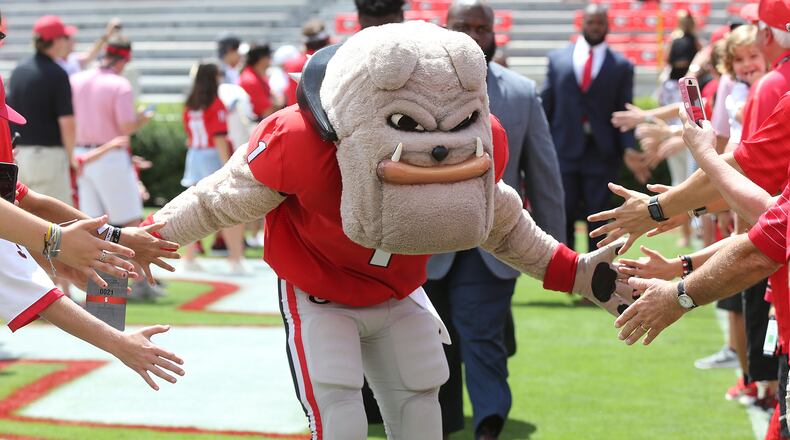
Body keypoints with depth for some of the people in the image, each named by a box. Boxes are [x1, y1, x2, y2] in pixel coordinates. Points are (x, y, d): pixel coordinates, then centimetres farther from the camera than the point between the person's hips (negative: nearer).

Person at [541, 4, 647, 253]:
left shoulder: (622, 66, 4)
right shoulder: (557, 59, 8)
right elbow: (546, 108, 8)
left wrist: (628, 149, -12)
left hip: (602, 155, -1)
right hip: (564, 153, 1)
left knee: (599, 223, 3)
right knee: (563, 220, 2)